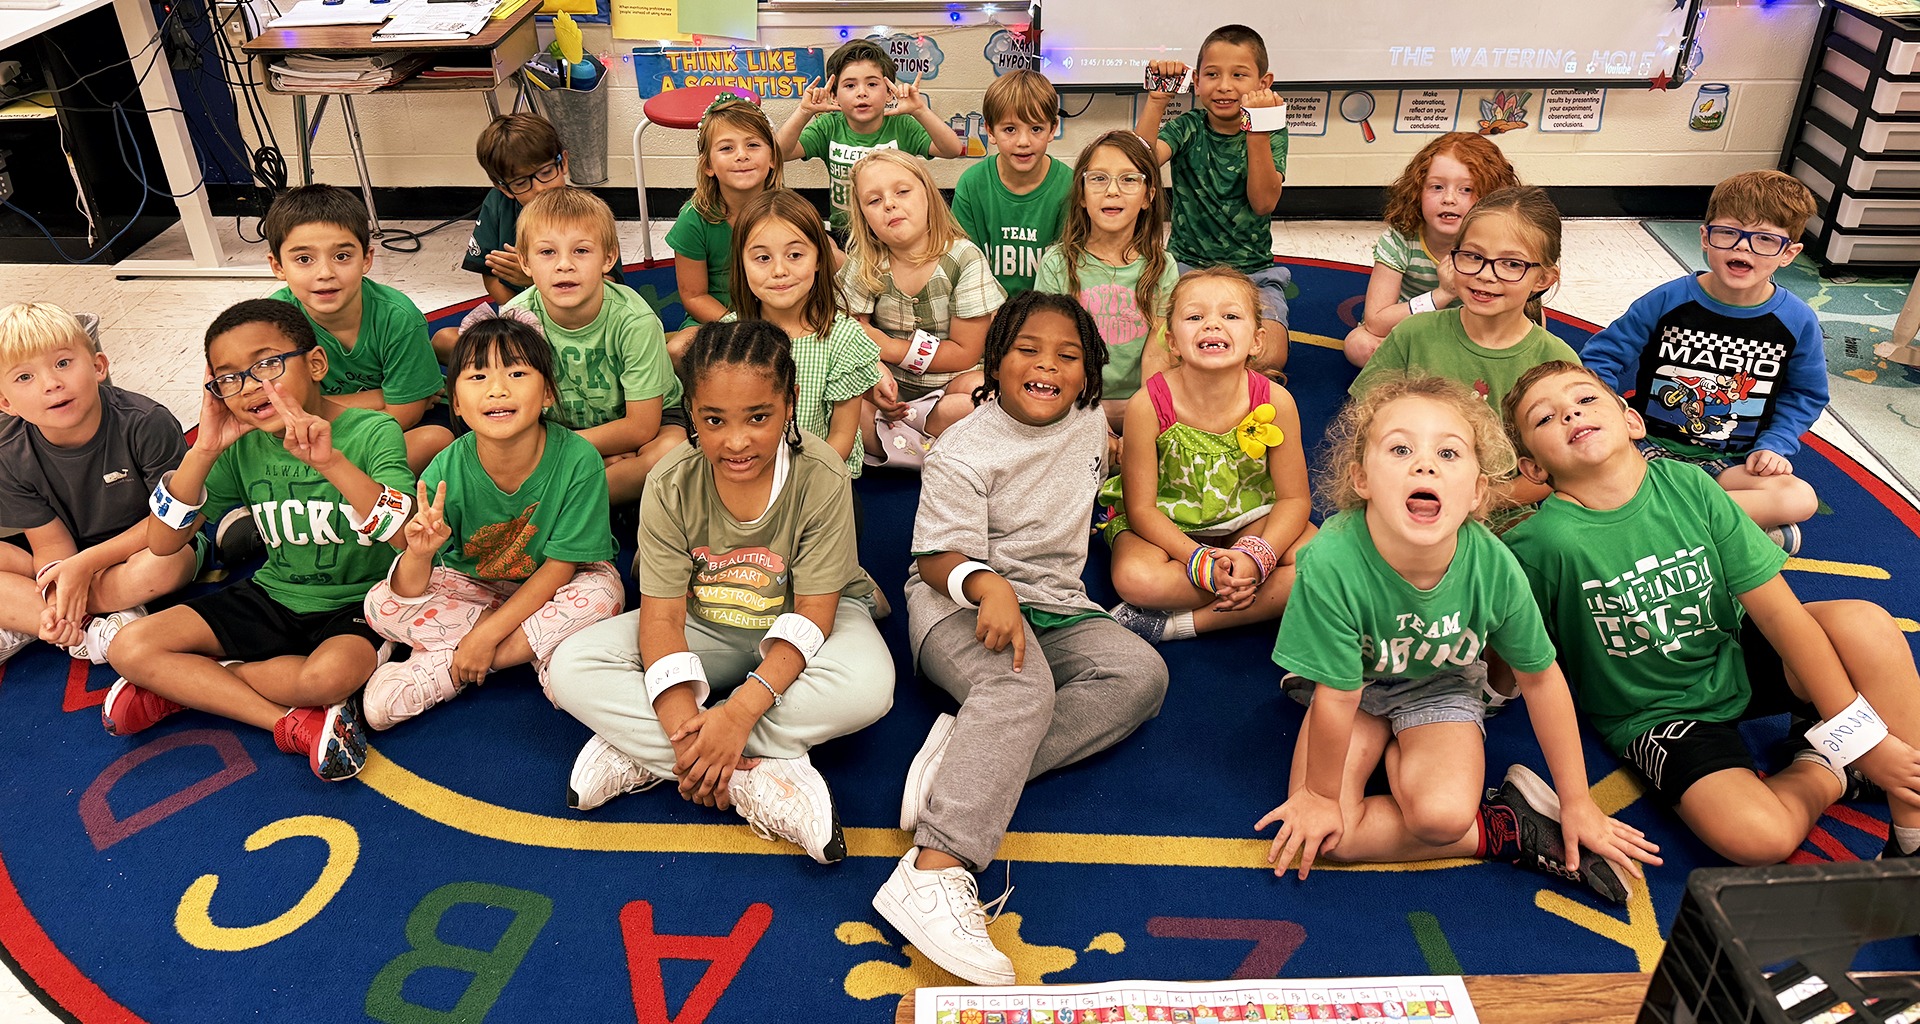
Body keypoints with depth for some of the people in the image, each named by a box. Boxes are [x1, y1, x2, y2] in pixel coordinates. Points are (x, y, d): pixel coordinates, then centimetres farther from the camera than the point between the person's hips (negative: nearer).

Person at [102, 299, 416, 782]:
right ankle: (293, 721, -17)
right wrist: (203, 451, -17)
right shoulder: (242, 446, -2)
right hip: (274, 597, 5)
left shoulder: (372, 431, -16)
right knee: (130, 647, -10)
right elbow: (162, 543, -4)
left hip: (358, 605, -4)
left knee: (330, 674, -36)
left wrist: (331, 461, -42)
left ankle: (185, 684, -7)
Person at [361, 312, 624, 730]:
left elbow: (560, 566, -20)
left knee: (602, 594, -33)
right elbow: (409, 592, -19)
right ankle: (539, 649, -14)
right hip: (471, 584, 1)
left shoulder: (578, 461, -28)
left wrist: (486, 634, -24)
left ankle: (437, 670, -18)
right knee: (381, 605, -20)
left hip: (548, 586, -1)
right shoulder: (446, 471, -23)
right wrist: (419, 553, -43)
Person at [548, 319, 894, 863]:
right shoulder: (671, 485, -19)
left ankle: (638, 750, -27)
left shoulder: (821, 477, -25)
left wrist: (739, 713, -37)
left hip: (799, 625, -2)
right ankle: (759, 780, -28)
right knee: (571, 668, -20)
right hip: (705, 627, 2)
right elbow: (662, 614, -20)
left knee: (868, 685, -37)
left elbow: (812, 613, -24)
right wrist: (687, 727, -35)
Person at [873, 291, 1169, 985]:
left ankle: (972, 764, -34)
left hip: (1055, 606, 7)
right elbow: (940, 555, -18)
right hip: (959, 599, -6)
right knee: (1022, 686, -38)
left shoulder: (1091, 422, 8)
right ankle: (935, 870, -52)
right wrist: (989, 585, -35)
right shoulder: (964, 452, -11)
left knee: (1141, 674, -22)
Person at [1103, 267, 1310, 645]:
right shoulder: (1149, 406, -22)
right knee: (1135, 577, -34)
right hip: (1167, 525, -3)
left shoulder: (1275, 402, -16)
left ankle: (1180, 623, -19)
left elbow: (1294, 498, -9)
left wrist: (1256, 557, -29)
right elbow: (1141, 508, -17)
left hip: (1249, 521, 3)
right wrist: (1203, 562, -30)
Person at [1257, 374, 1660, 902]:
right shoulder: (1333, 561, -37)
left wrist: (1577, 803, 1)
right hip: (1356, 685, 1)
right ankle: (1505, 831, -1)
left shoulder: (1493, 567, -28)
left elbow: (1540, 676, -9)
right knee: (1327, 832, -16)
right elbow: (1337, 695, -23)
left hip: (1440, 686, 0)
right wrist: (1319, 794, -8)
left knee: (1441, 812, -28)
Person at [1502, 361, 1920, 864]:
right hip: (1655, 715, -4)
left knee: (1866, 621, -20)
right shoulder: (1539, 543, -22)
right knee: (1758, 836, -27)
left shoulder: (1688, 485, -12)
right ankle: (1824, 772, 8)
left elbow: (1779, 611, -9)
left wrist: (1861, 732, -13)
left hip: (1737, 663, 4)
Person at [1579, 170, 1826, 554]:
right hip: (1651, 446, -2)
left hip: (1728, 465, 2)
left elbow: (1805, 395, 13)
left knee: (1801, 500, -28)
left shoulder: (1797, 321, -2)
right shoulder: (1668, 301, -7)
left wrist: (1774, 446, -3)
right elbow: (1601, 356, -1)